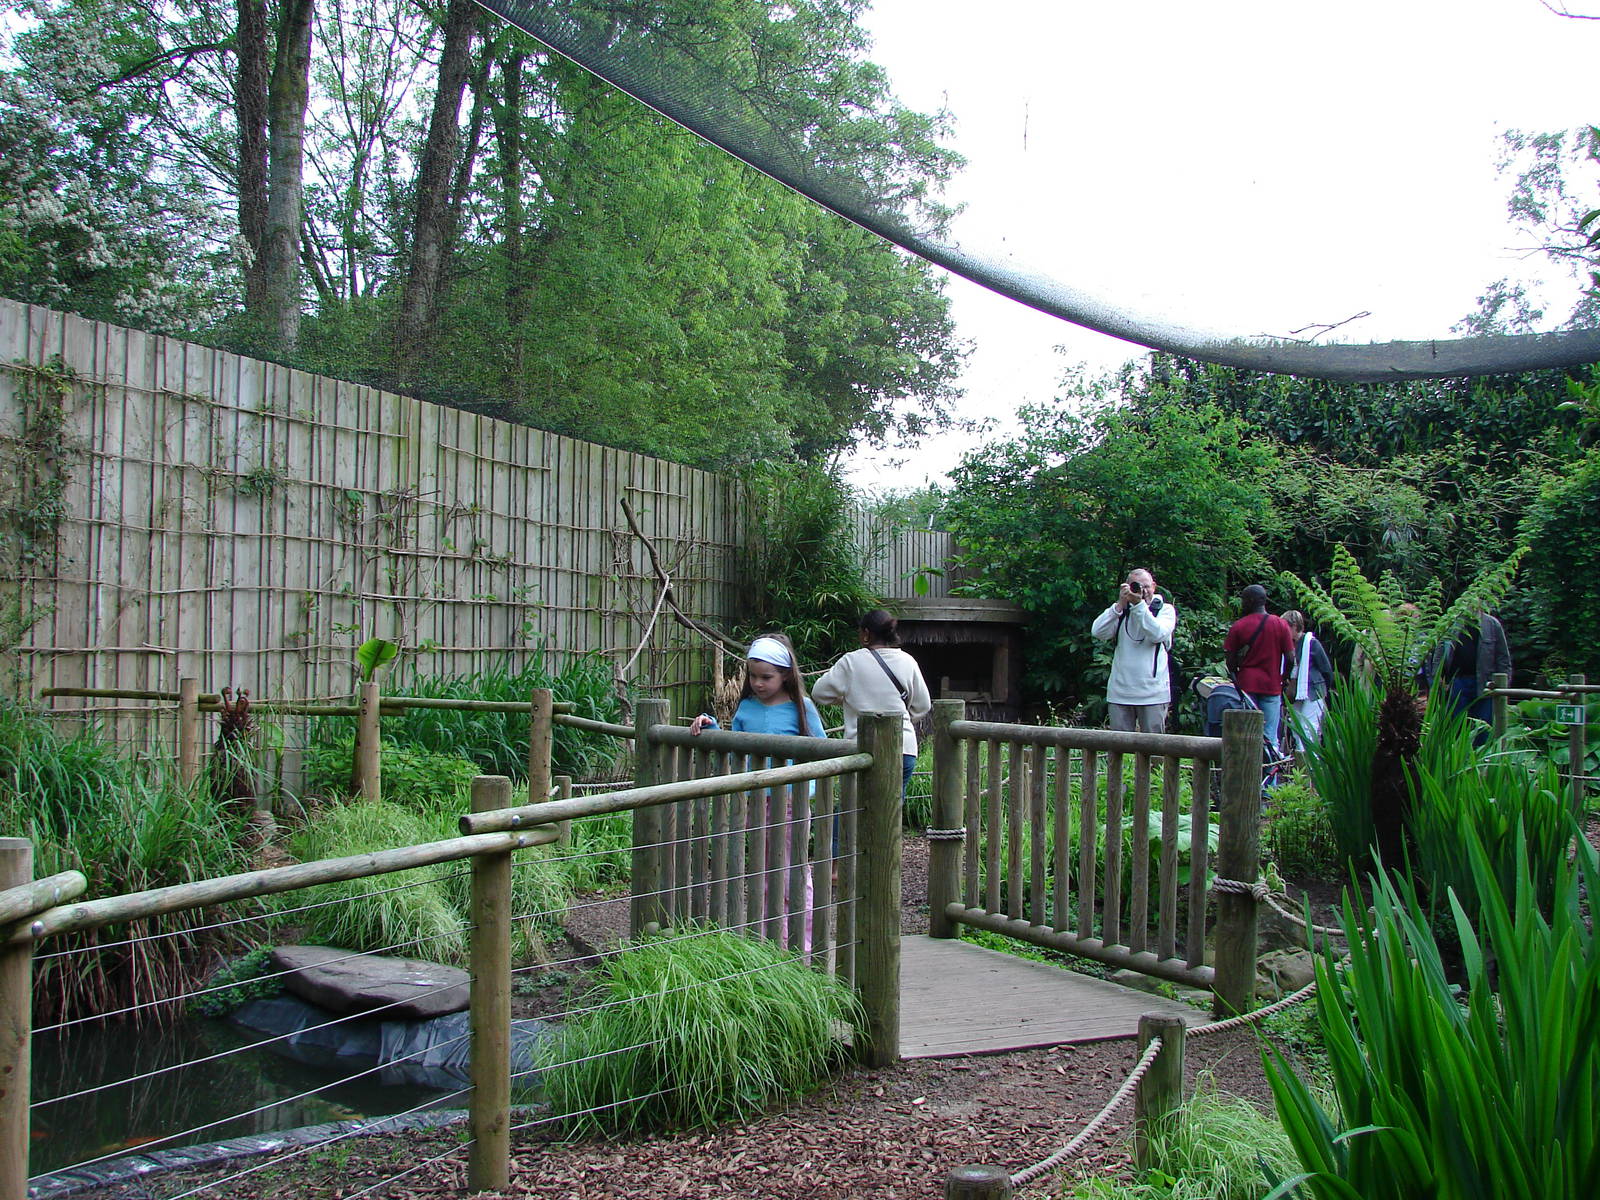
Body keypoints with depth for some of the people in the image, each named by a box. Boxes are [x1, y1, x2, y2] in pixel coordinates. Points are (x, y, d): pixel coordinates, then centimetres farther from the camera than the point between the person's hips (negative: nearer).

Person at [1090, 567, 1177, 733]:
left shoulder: (1165, 609, 4)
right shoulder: (1121, 611, 9)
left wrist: (1139, 604, -21)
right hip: (1120, 693, 2)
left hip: (1152, 693, -2)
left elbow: (1158, 634, -16)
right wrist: (1120, 604, -13)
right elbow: (1098, 632, -7)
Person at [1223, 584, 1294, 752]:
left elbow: (1230, 660, -1)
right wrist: (1283, 679, 12)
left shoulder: (1238, 626, -3)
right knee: (1270, 737, 2)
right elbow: (1290, 657, -1)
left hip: (1246, 684, 0)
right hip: (1272, 686, 1)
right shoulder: (1281, 624, 0)